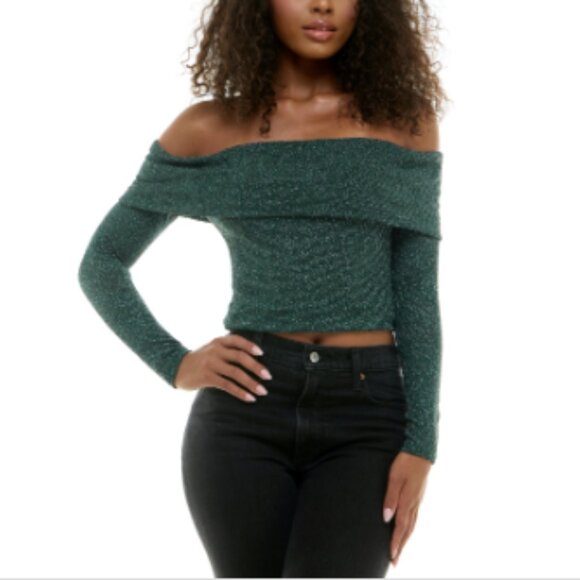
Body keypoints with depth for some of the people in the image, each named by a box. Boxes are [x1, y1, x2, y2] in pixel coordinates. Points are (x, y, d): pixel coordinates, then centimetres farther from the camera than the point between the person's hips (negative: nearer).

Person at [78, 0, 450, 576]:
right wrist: (175, 364, -2)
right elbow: (101, 263, 12)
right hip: (245, 413, 1)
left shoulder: (404, 121, 6)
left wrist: (420, 445, -5)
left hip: (364, 421, 0)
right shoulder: (206, 130, 5)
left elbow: (417, 294, 3)